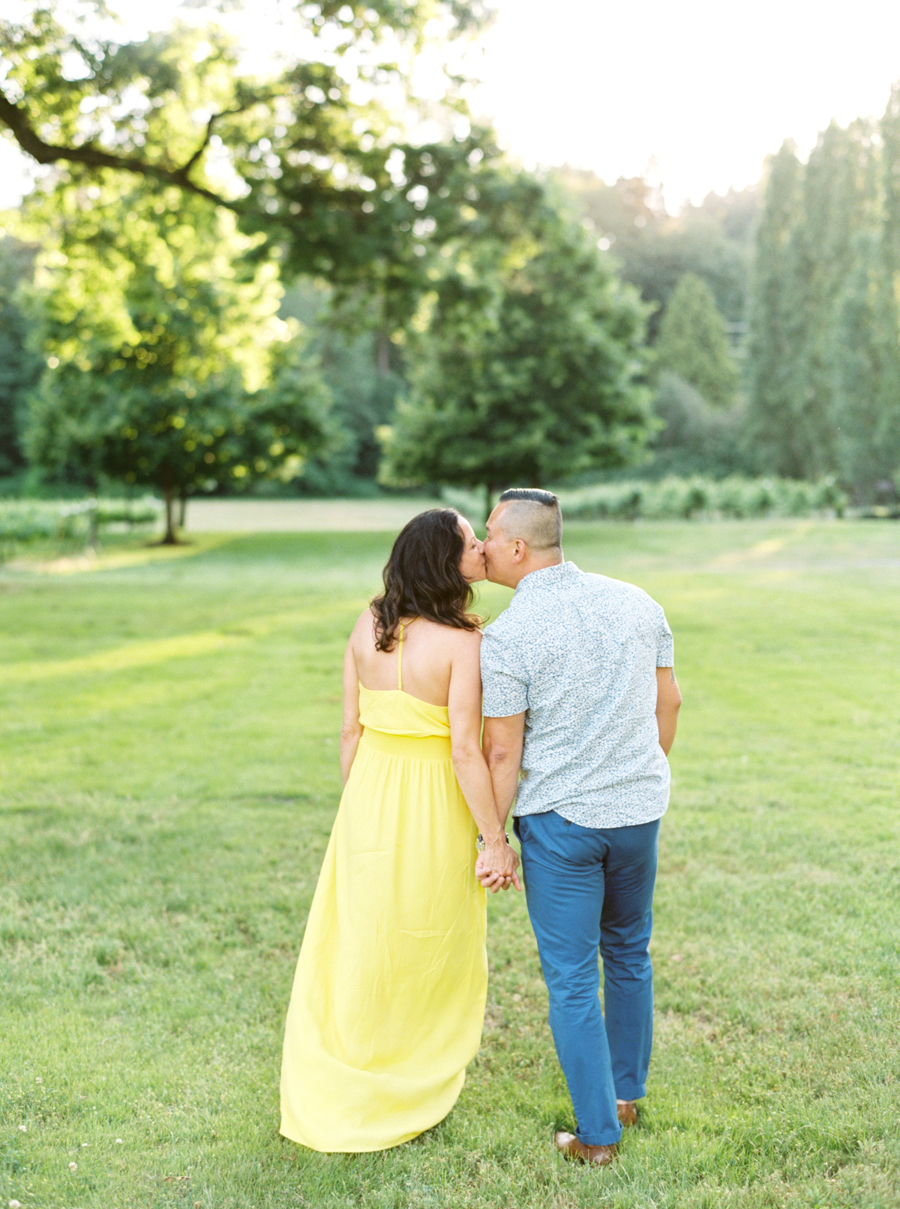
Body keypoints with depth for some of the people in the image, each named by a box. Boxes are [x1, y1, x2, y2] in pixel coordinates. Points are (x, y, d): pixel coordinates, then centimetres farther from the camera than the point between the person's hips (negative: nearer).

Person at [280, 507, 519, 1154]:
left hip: (369, 798, 5)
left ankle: (328, 1094, 32)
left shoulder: (368, 626, -2)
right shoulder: (463, 641, -19)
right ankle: (408, 1095, 30)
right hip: (435, 809, -5)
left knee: (355, 949, 19)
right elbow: (465, 750, -21)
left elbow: (350, 729, 3)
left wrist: (358, 807, 15)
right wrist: (496, 840, -13)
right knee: (431, 953, 15)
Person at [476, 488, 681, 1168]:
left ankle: (598, 1135, 15)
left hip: (558, 818, -5)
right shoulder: (637, 602, -1)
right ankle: (628, 1093, 37)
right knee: (629, 954, 23)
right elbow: (668, 701, 8)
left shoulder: (507, 637, -16)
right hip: (639, 809, 5)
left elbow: (503, 753, -14)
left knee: (572, 979, 7)